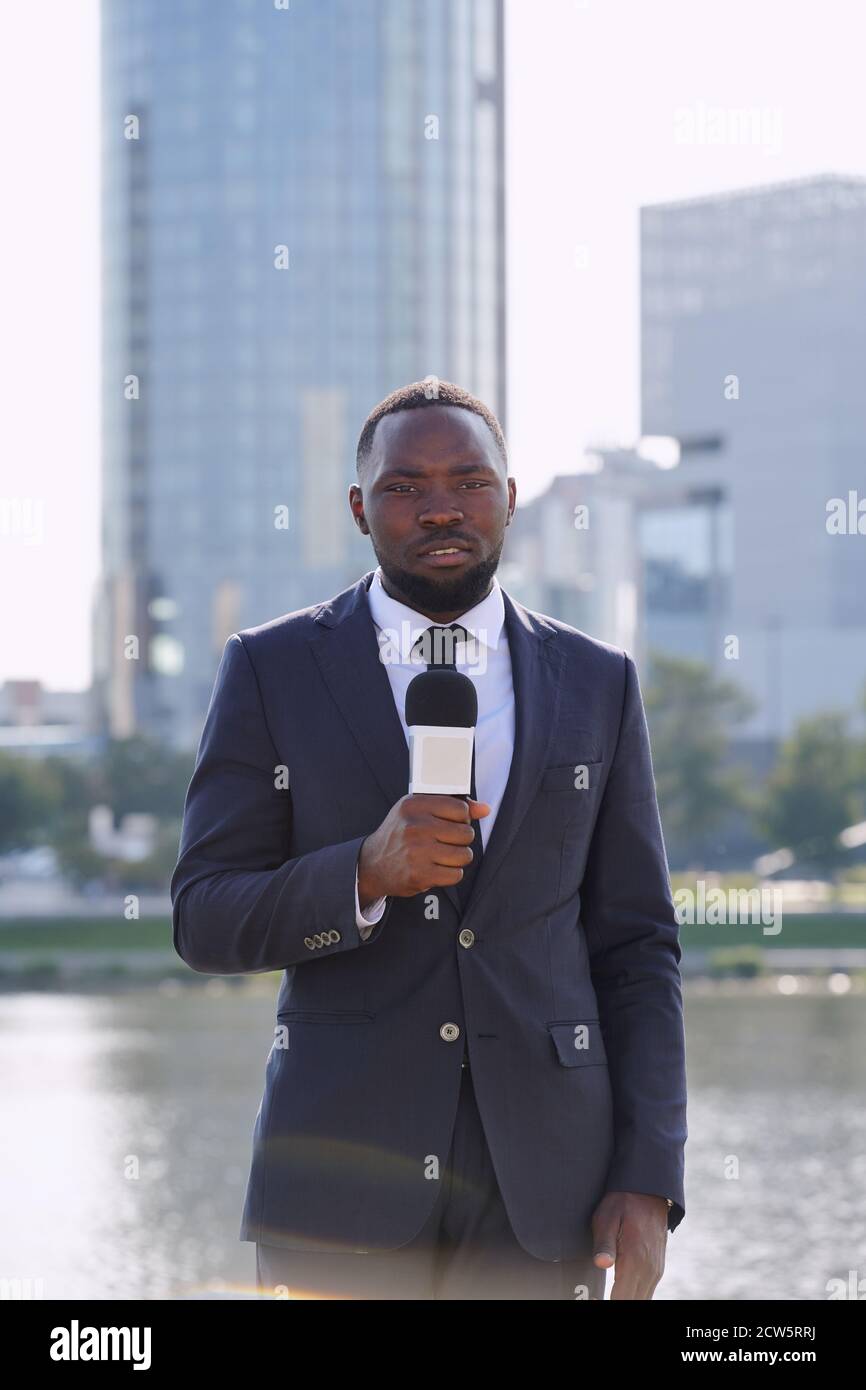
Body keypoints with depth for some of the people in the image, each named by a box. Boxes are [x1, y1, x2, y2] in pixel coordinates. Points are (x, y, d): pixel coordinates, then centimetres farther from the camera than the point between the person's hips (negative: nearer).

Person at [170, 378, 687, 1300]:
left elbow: (635, 946, 8)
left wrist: (649, 1183, -1)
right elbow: (204, 923, 0)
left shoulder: (596, 684, 8)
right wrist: (367, 874, -19)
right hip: (340, 1171, -1)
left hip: (539, 1183, 1)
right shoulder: (271, 671, 3)